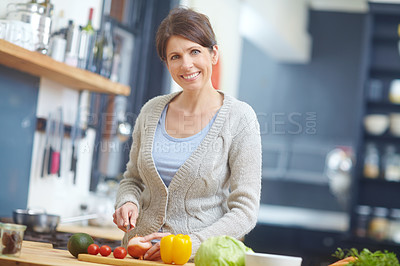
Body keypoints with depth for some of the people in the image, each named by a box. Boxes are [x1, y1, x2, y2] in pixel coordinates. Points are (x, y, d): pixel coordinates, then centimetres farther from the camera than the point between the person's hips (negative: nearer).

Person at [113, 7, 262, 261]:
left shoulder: (238, 118, -4)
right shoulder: (152, 111, 8)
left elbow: (244, 212, -6)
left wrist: (189, 244, -18)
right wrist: (128, 203, 0)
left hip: (200, 258, -3)